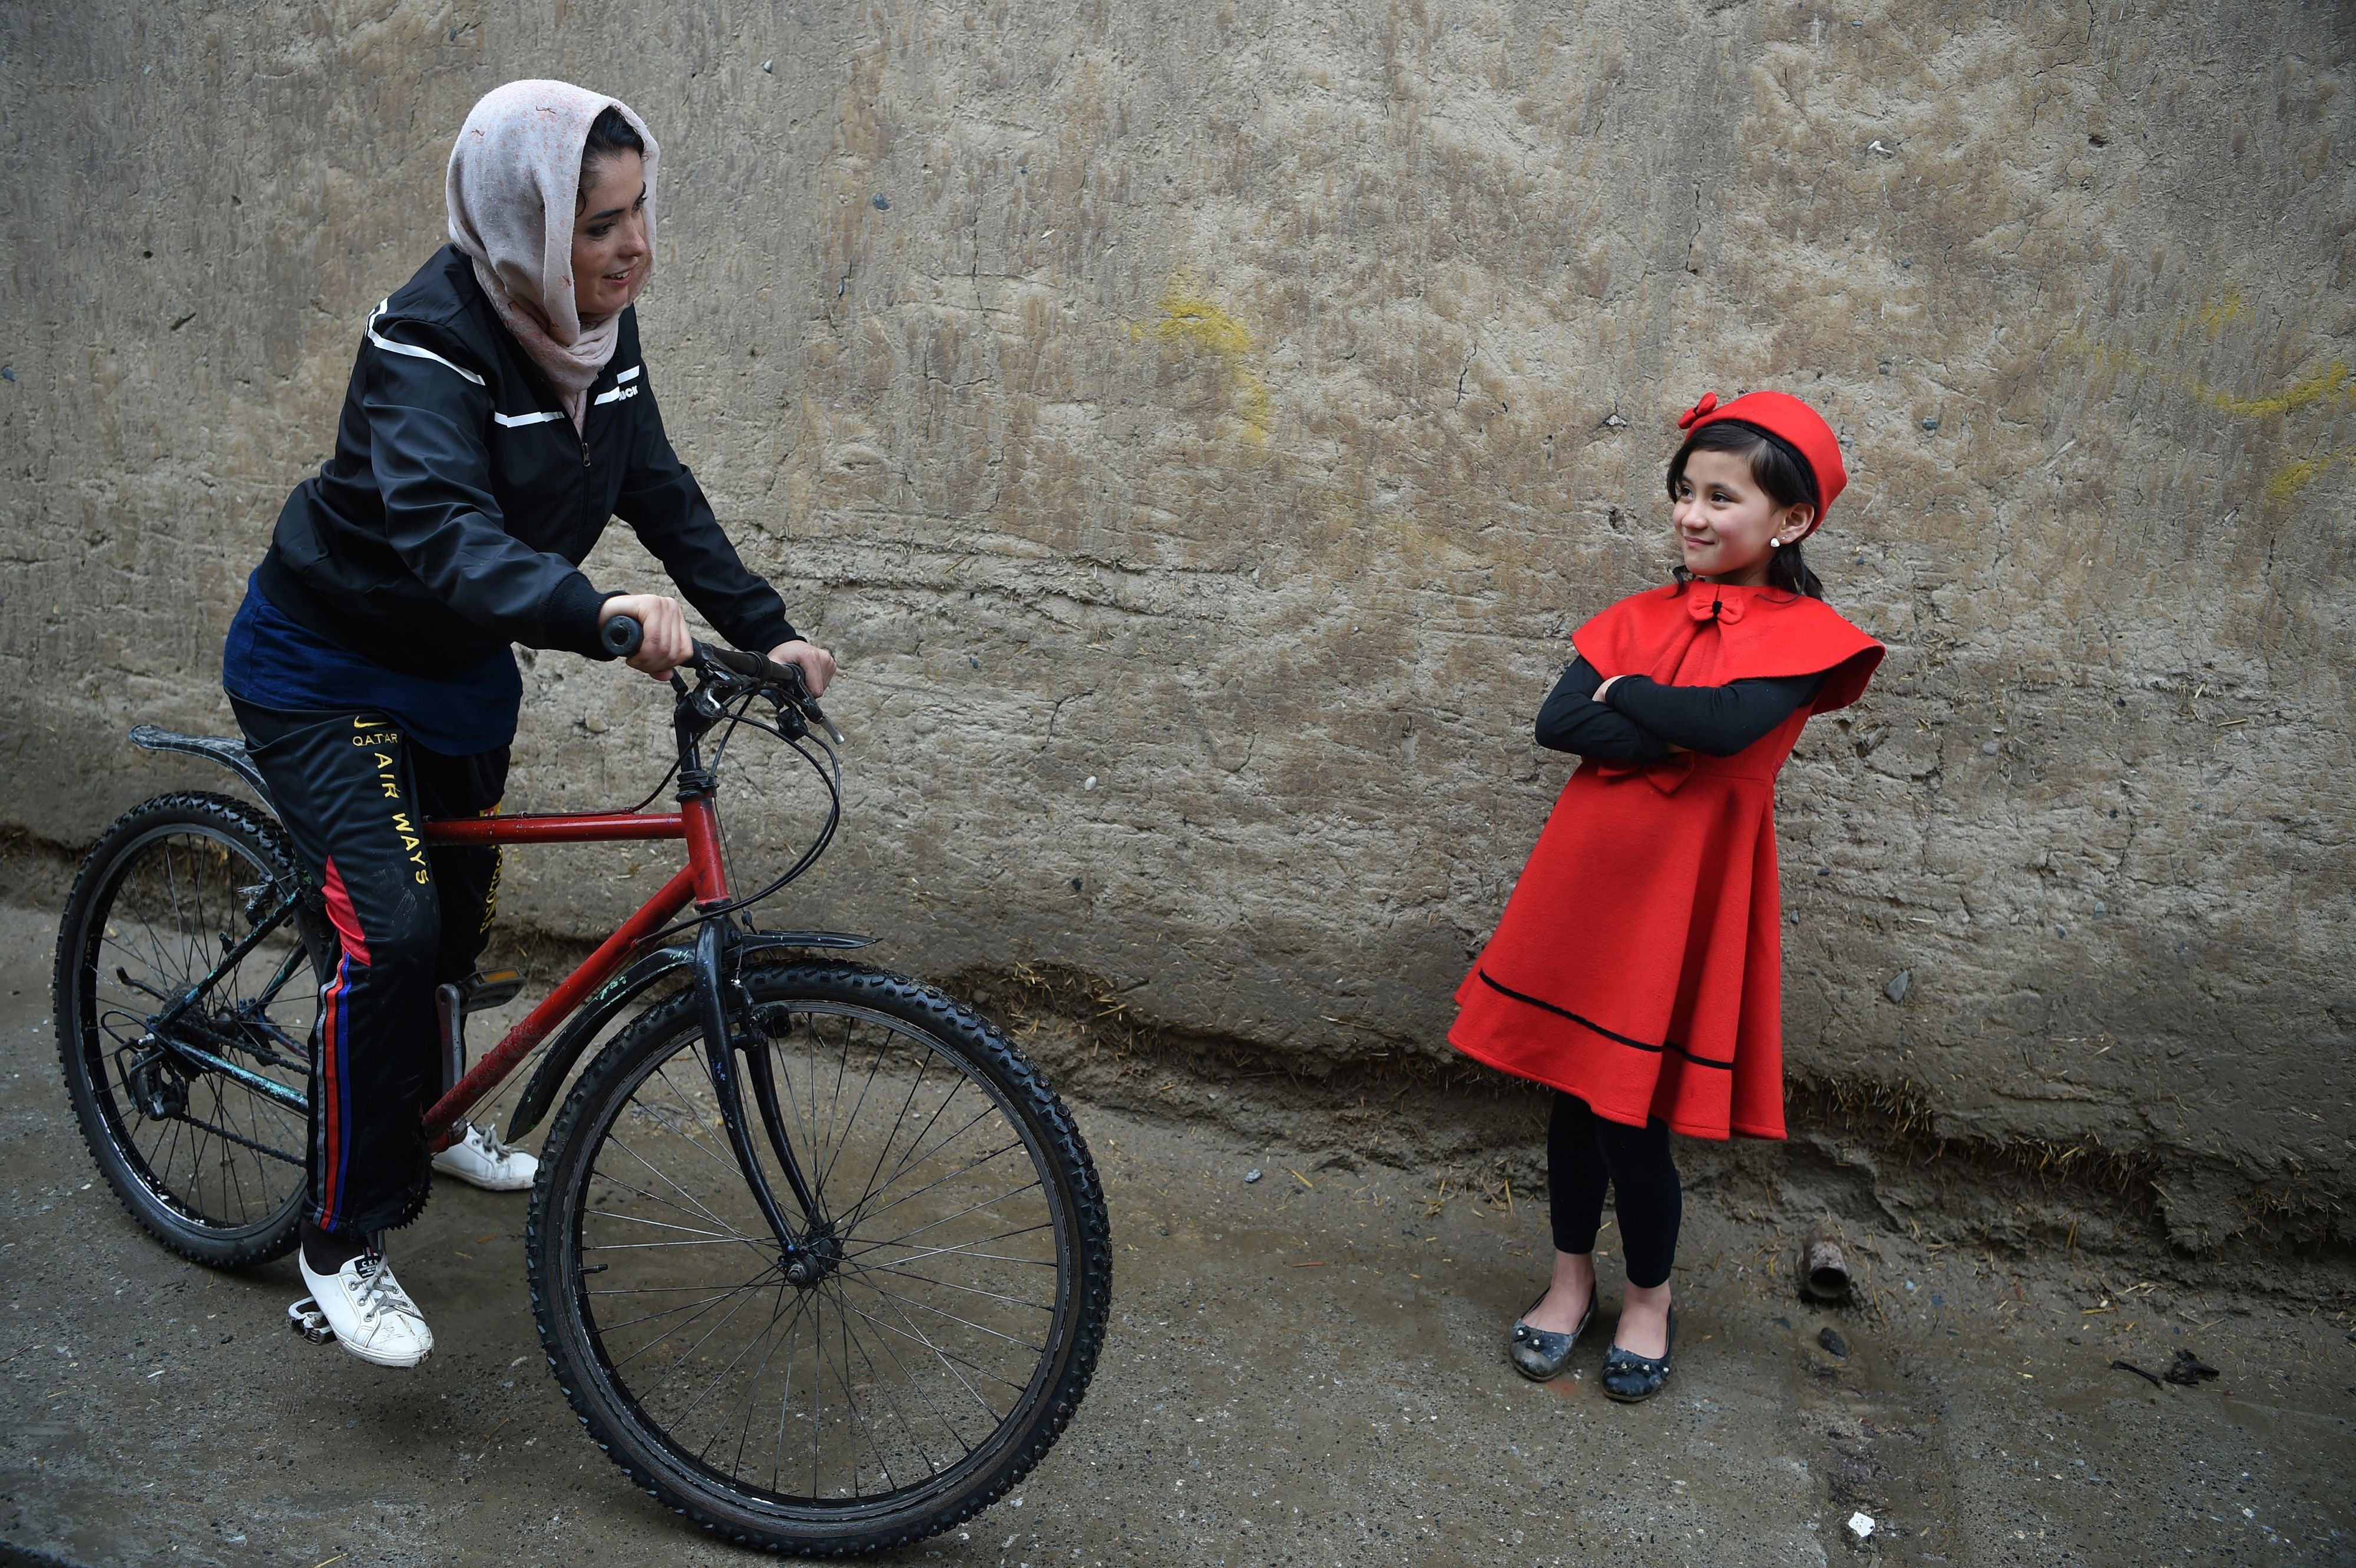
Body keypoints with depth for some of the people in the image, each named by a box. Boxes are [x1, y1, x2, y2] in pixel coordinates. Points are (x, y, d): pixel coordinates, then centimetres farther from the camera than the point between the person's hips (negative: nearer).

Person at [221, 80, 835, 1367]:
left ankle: (423, 1119, 48)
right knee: (394, 931, -20)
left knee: (462, 914, 20)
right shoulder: (432, 342, -31)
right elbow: (443, 534, -46)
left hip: (459, 671, 8)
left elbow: (660, 491, -2)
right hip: (327, 670, -7)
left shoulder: (596, 325, -8)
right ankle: (342, 1240, -1)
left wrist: (765, 631, -11)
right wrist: (600, 616, -63)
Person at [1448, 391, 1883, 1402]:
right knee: (1572, 1086, 13)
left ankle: (1648, 1299, 27)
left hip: (1683, 893, -4)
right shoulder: (1643, 616, 7)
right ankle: (1571, 1279, 34)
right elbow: (1557, 723, -7)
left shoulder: (1805, 634, -5)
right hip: (1587, 876, 4)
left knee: (1634, 1110, 2)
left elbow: (1729, 722, -25)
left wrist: (1625, 692, -9)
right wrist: (1675, 736, -17)